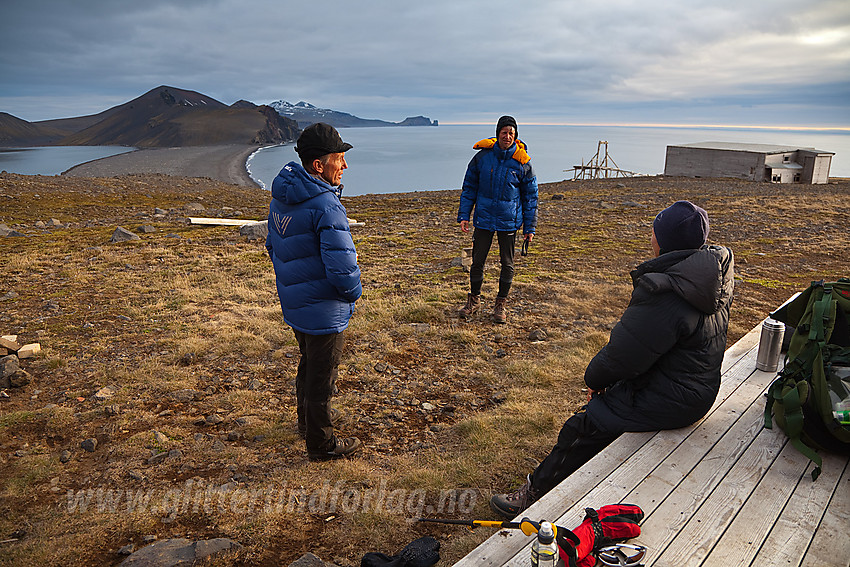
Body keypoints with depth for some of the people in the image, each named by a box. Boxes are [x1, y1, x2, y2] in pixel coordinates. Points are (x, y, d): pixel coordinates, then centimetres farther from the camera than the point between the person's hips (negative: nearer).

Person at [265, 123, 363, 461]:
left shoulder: (281, 195, 2)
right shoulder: (325, 205, -27)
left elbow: (273, 244, 14)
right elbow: (342, 265, -31)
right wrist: (353, 293, -11)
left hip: (293, 302, 9)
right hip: (323, 310, -9)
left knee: (309, 364, 28)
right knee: (321, 376, 8)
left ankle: (307, 421, 48)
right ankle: (321, 444, 26)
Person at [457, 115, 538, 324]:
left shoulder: (522, 162, -4)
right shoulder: (482, 156, -3)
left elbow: (530, 196, 3)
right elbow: (469, 187, 7)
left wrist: (529, 227, 1)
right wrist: (463, 215, 0)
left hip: (509, 220, 0)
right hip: (483, 218, 1)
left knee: (507, 264, 7)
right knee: (477, 261, 6)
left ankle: (501, 303, 23)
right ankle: (474, 300, 24)